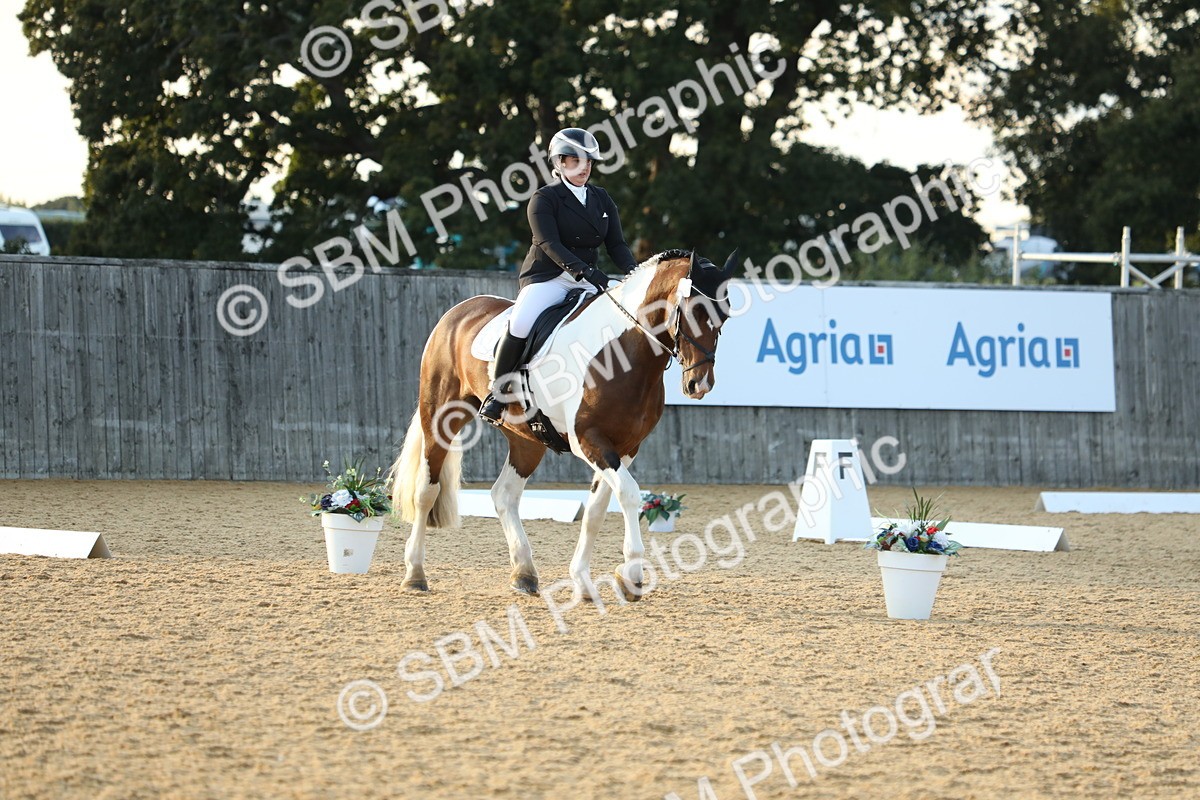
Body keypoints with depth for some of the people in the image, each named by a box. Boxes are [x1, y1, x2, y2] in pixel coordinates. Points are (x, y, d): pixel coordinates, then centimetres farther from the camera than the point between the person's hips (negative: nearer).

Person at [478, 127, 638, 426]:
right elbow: (549, 244, -16)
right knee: (520, 324, -30)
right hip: (546, 278, -5)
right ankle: (496, 394, -13)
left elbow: (617, 245, 9)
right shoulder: (544, 199, -3)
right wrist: (582, 270, -31)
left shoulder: (602, 199, 14)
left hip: (588, 278, 5)